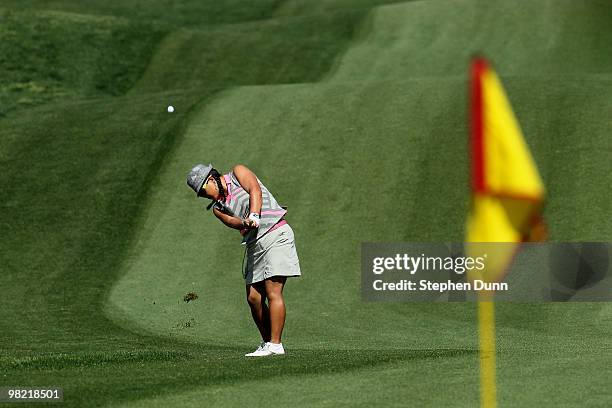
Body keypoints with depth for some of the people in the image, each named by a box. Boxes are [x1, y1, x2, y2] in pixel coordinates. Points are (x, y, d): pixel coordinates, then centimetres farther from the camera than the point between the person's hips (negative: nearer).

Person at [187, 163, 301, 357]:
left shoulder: (238, 173, 4)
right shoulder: (218, 208, 13)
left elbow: (255, 190, -14)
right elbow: (234, 223, -6)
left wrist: (254, 215, -30)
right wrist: (245, 222, -29)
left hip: (276, 234, -7)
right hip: (254, 244, 7)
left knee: (272, 292, -14)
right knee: (253, 297, 2)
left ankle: (275, 345, -18)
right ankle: (267, 342, 13)